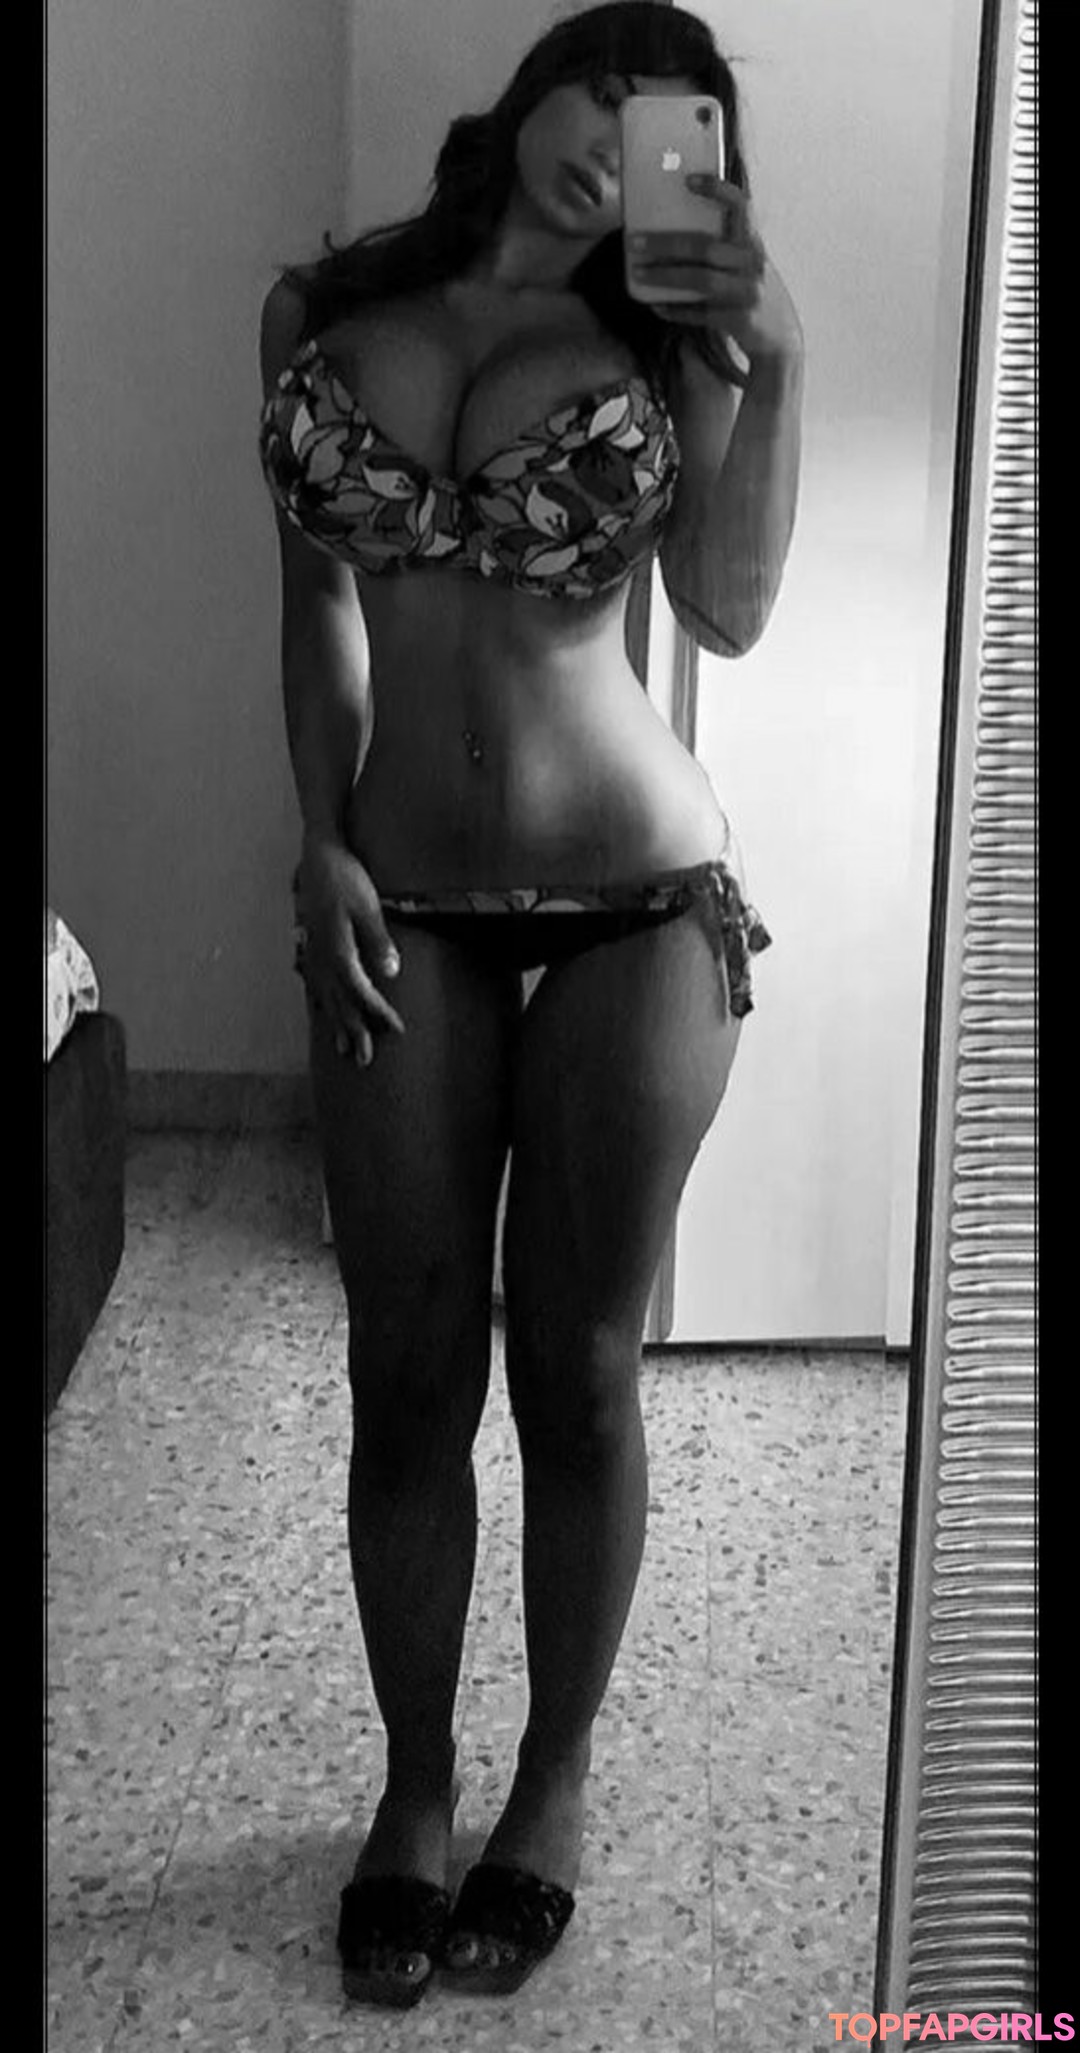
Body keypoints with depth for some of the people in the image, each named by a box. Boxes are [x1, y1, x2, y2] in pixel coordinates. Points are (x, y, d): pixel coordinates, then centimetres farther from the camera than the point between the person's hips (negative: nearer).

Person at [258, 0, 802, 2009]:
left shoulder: (664, 343, 2)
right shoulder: (317, 315, 7)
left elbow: (731, 611, -10)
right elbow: (323, 602, 9)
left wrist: (767, 359, -15)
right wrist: (322, 842, 0)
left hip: (637, 903, -1)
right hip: (401, 908, 2)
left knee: (577, 1370, 6)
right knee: (408, 1376, 6)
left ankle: (556, 1782, 27)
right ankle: (414, 1784, 27)